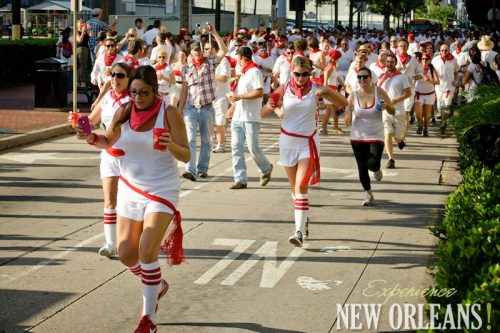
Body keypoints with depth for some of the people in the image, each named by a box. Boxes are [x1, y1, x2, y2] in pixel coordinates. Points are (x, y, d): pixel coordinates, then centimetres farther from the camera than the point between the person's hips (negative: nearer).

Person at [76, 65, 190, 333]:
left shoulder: (169, 113, -14)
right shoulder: (123, 112, -4)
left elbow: (185, 155, -13)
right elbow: (110, 143, 12)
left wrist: (171, 145, -34)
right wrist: (92, 138, -9)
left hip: (162, 191, -5)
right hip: (130, 190, 5)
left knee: (146, 251, -17)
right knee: (126, 255, 7)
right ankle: (158, 285, 39)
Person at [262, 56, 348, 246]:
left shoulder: (316, 89, -6)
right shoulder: (284, 89, -3)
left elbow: (344, 103, -3)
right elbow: (263, 112, 0)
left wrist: (327, 92, -20)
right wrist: (272, 106, -23)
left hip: (308, 142, -2)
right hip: (288, 141, 3)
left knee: (301, 186, -14)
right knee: (294, 187, 12)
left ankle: (299, 232, -17)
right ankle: (304, 220, 33)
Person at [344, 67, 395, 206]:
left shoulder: (379, 92, -5)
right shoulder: (353, 96, -4)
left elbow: (393, 112, 3)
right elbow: (347, 123, -2)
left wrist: (386, 106, -18)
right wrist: (349, 111, -22)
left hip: (376, 137, -1)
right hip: (358, 137, 2)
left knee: (372, 164, -19)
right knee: (362, 169, 4)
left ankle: (377, 169, 20)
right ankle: (369, 194, 28)